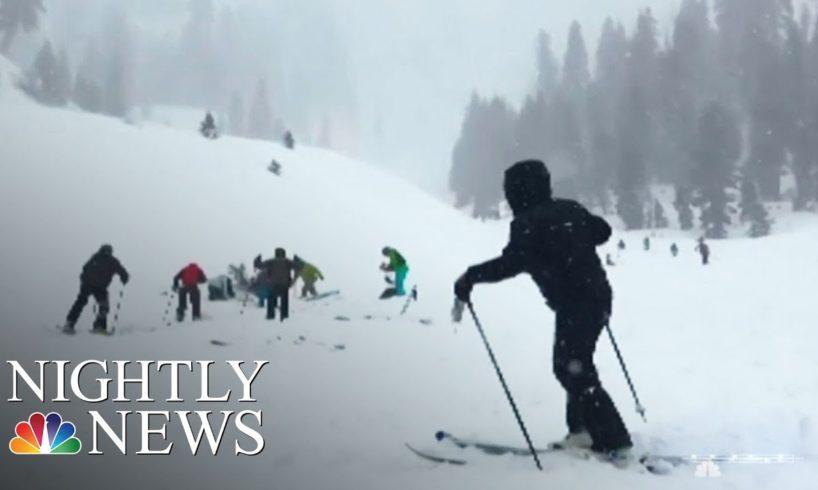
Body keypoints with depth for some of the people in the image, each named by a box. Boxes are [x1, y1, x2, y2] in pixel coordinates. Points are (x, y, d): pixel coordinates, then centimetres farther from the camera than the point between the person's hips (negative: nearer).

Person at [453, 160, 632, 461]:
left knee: (575, 372, -5)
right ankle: (584, 430, 20)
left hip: (575, 304, -9)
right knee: (570, 365, 19)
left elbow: (511, 263, -24)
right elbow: (603, 230, 21)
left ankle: (615, 443, -7)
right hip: (597, 297, 9)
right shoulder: (569, 209, 11)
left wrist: (472, 276, -15)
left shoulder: (528, 222, -12)